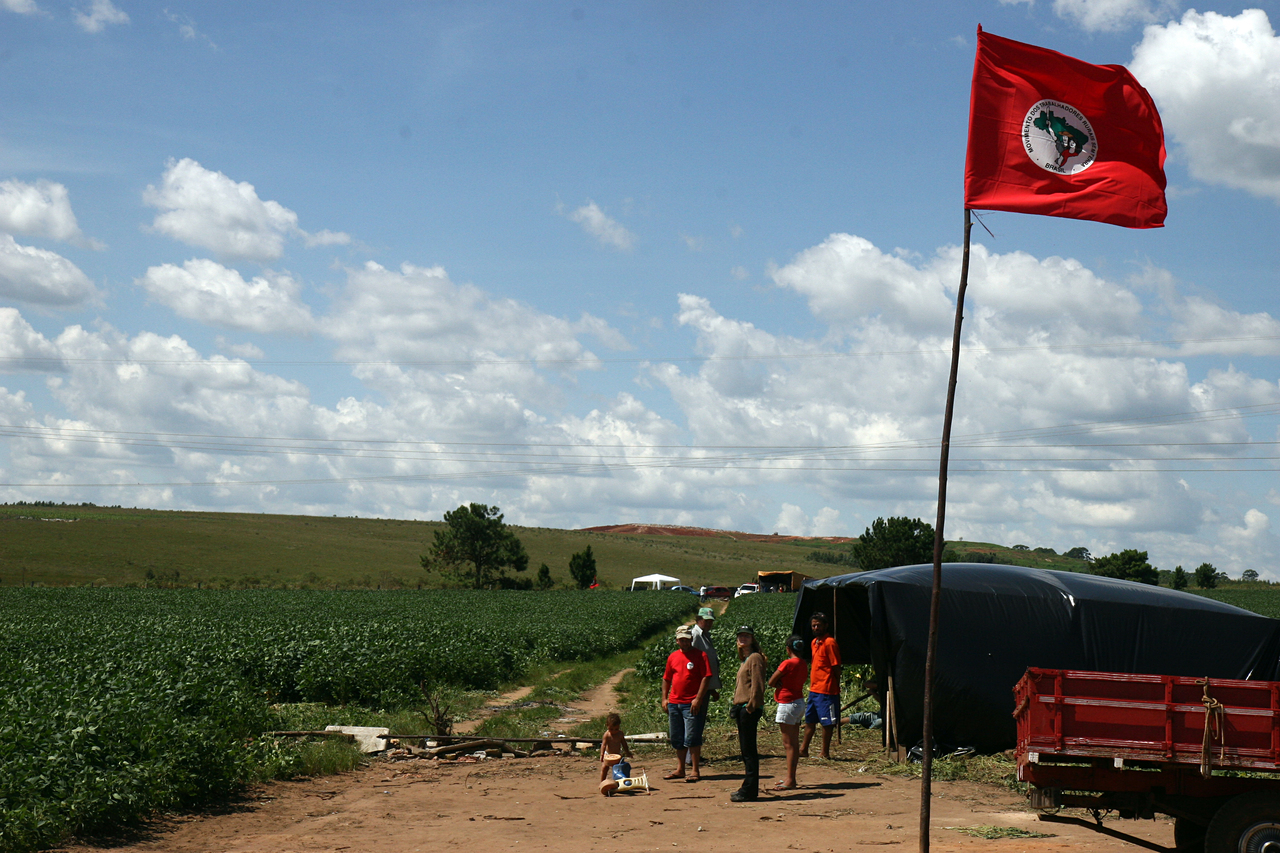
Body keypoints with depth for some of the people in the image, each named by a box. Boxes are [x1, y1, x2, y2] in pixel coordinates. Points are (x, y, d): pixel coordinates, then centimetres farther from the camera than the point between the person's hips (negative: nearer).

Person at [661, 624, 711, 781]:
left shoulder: (700, 655, -3)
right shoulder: (673, 657, 13)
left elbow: (706, 678, -9)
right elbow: (666, 679, 20)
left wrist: (698, 699, -16)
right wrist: (664, 698, 10)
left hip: (691, 704, -6)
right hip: (674, 703, 6)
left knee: (692, 738, -7)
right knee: (677, 739, 10)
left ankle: (694, 770, -1)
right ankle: (680, 769, 19)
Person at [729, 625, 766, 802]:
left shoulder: (755, 658, -10)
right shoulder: (744, 659, 20)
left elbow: (757, 685, -17)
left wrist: (751, 706, -19)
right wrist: (737, 707, 15)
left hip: (749, 709, -10)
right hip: (741, 707, 10)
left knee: (748, 749, -8)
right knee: (745, 749, 12)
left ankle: (749, 791, -7)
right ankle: (749, 789, 16)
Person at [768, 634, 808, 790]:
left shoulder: (788, 663, -17)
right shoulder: (803, 665, 7)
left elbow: (771, 682, -11)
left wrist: (778, 684, 6)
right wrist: (782, 684, -3)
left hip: (787, 704, -9)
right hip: (799, 703, 9)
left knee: (789, 744, -5)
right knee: (794, 743, 13)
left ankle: (790, 780, -4)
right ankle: (790, 778, 20)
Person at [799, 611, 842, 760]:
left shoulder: (830, 643, -13)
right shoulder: (814, 642, 14)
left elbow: (836, 667, -12)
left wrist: (835, 688, -10)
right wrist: (812, 684, 16)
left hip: (826, 690, -9)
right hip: (814, 689, 9)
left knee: (826, 722, 0)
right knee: (809, 720, 14)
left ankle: (825, 753, 7)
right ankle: (803, 750, 21)